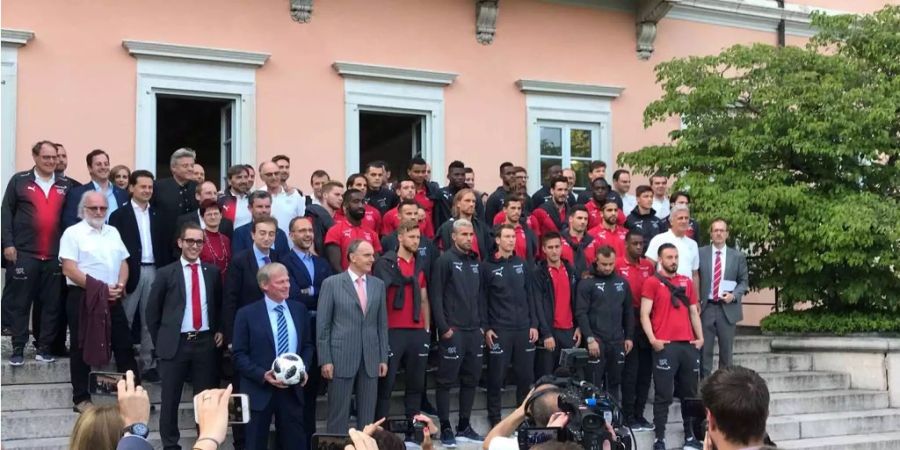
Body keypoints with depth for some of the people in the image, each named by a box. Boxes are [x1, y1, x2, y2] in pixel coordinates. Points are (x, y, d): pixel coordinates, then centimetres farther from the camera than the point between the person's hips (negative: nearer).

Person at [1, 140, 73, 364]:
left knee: (52, 304, 4)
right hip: (24, 253, -2)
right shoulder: (20, 181, 4)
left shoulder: (65, 185, 11)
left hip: (55, 255, 2)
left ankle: (44, 347, 13)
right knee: (19, 302, 1)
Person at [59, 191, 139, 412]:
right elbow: (69, 270, -13)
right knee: (82, 347, 3)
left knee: (124, 345, 6)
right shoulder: (73, 233, -5)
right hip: (83, 297, -5)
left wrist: (120, 286, -4)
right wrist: (99, 288, -15)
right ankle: (81, 398, 11)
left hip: (113, 298, 5)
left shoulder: (113, 232, 14)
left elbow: (123, 262, 15)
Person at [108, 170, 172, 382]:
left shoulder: (157, 215, 13)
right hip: (131, 271, -4)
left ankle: (148, 365, 13)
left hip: (153, 271, 4)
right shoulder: (119, 215, 1)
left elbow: (163, 246, 11)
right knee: (124, 321, 0)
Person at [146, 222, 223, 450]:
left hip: (205, 342, 2)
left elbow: (220, 305, 19)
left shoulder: (212, 272, 7)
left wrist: (220, 331, 7)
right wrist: (161, 342, 2)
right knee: (170, 398, 4)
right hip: (175, 343, -2)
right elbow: (152, 311, 3)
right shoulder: (166, 273, -1)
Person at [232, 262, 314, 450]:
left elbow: (308, 345, 15)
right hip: (259, 390, -3)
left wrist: (304, 369, -3)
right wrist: (263, 375, -18)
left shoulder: (299, 310, 8)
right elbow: (239, 356, -6)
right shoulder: (247, 314, -5)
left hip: (292, 389, 3)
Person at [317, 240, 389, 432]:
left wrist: (383, 358, 7)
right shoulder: (332, 283, -3)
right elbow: (322, 325, -4)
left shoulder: (378, 284, 9)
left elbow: (382, 324, 12)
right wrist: (325, 360, -8)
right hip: (341, 358, -4)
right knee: (338, 414, 2)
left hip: (370, 359, 4)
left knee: (367, 415, 9)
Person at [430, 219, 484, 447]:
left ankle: (464, 424, 21)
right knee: (446, 381, -1)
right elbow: (436, 297, -11)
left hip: (474, 331, 7)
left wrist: (482, 325, 11)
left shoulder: (475, 262, 14)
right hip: (452, 331, -7)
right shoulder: (444, 261, -6)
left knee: (471, 379, 11)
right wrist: (444, 327, -15)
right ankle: (445, 428, 5)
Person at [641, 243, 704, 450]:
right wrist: (653, 340, -15)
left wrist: (700, 337, 6)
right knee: (664, 395, -3)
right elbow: (644, 314, -5)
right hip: (665, 346, -5)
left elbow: (694, 312, 18)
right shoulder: (652, 282, 0)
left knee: (690, 393, 11)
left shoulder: (687, 282, 16)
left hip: (689, 345, 5)